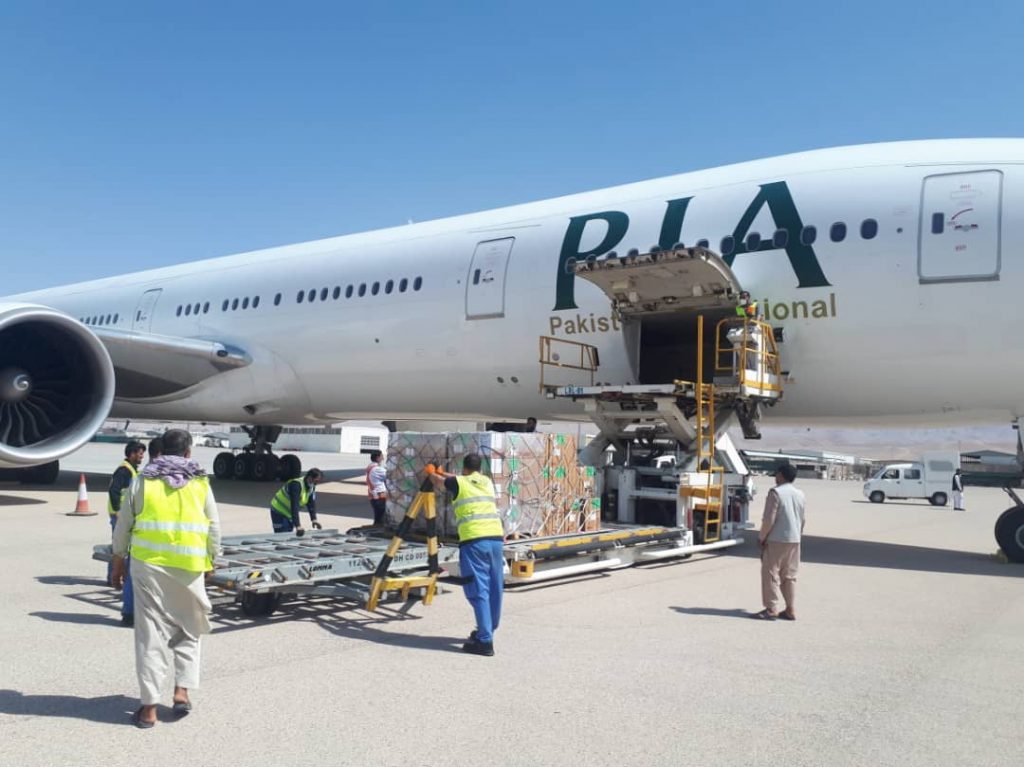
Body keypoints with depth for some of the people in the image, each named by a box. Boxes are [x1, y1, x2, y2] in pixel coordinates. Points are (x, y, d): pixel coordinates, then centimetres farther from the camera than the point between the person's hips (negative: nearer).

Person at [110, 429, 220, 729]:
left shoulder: (143, 480, 4)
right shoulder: (200, 483, 3)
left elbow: (123, 525, 7)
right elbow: (214, 528, 4)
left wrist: (118, 560, 18)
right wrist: (210, 561, 15)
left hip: (148, 563, 0)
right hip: (189, 566, 0)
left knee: (150, 634, 4)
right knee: (188, 630, 17)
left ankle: (149, 707, 7)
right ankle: (182, 691, 10)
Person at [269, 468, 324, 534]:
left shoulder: (311, 487, -5)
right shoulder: (296, 485, -31)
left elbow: (311, 504, -4)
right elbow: (294, 506, -37)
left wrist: (314, 519, -17)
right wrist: (298, 526, -43)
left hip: (289, 514, 9)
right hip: (279, 513, -9)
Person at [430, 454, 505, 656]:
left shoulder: (458, 483, 9)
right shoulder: (487, 482, 20)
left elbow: (436, 479, 31)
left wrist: (434, 474, 54)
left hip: (473, 541, -5)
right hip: (496, 538, 5)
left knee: (478, 591, -4)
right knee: (494, 588, 15)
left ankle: (485, 641, -6)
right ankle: (487, 630, 29)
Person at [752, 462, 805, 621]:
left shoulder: (775, 492, -13)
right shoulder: (800, 494, 10)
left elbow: (769, 519, -17)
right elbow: (802, 519, 16)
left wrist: (761, 537, -7)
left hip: (776, 539, -7)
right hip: (794, 540, 7)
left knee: (770, 574, 0)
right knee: (789, 576, 13)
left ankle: (772, 609, 0)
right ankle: (791, 610, 14)